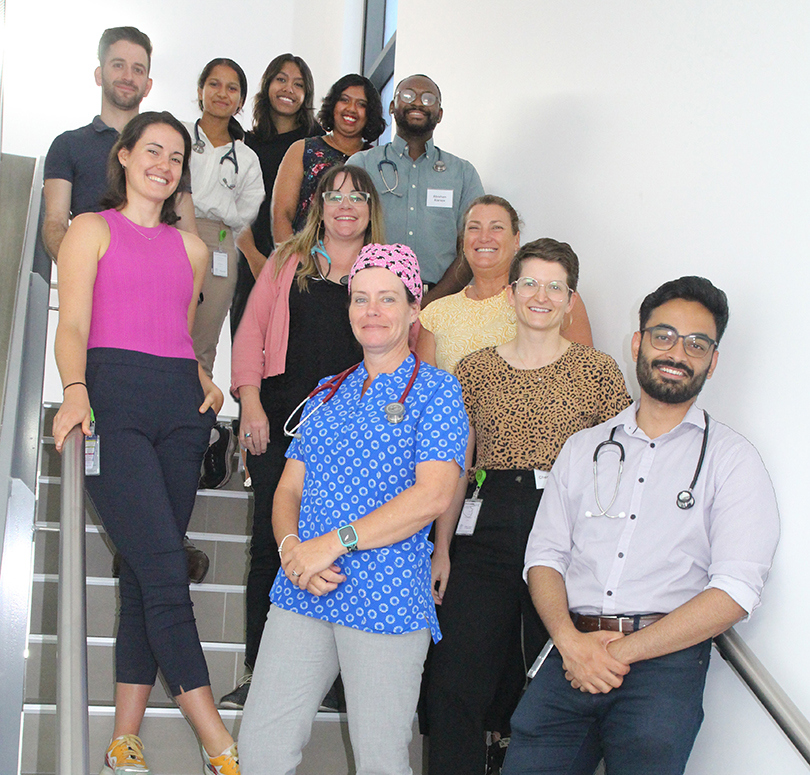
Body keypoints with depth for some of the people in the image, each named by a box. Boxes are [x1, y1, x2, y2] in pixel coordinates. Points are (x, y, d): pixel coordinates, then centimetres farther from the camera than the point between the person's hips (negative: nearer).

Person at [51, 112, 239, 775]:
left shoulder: (191, 247, 24)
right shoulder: (92, 229, 10)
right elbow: (73, 325, -1)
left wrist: (203, 381, 7)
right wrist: (76, 390, -19)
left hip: (180, 404, 5)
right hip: (114, 394, -5)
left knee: (146, 574, 1)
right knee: (164, 570, -14)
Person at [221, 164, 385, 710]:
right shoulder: (289, 261, 15)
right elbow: (253, 329, 10)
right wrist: (250, 402, -2)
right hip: (282, 417, 1)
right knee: (273, 540, -2)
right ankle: (259, 673, 6)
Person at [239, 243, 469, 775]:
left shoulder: (435, 388, 1)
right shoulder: (329, 393, 18)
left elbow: (434, 494, -12)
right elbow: (289, 489, 15)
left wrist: (332, 543, -15)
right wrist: (292, 549, -7)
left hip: (387, 600, -5)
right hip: (301, 594, 5)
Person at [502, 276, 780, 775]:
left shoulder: (731, 459, 5)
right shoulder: (584, 448, 18)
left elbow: (735, 592, -6)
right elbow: (544, 556, 12)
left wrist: (620, 652, -11)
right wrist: (569, 640, -8)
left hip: (665, 661, -3)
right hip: (571, 655, 3)